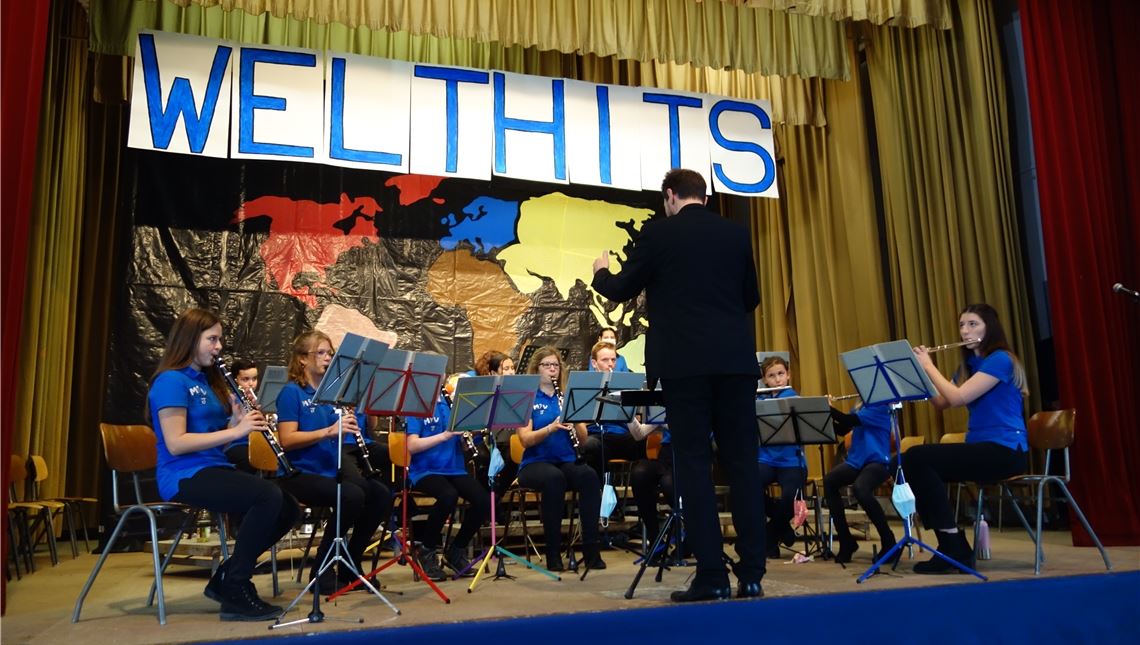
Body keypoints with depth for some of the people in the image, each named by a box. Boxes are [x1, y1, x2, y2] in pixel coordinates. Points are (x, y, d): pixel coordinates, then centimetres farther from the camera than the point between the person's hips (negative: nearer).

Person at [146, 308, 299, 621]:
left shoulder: (207, 379, 17)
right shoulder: (171, 381, -9)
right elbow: (175, 443, -19)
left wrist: (237, 418, -4)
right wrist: (236, 430, -21)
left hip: (214, 469, 9)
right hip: (184, 477, -9)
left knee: (289, 509, -5)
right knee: (268, 496, -29)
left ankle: (226, 577, 7)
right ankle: (235, 592, -18)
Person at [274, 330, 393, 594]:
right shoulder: (291, 392, -5)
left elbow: (335, 440, 12)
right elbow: (287, 440, -16)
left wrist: (346, 424, -9)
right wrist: (329, 430, -25)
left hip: (330, 469, 6)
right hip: (300, 473, -6)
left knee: (382, 495, -16)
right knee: (352, 496, -32)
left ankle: (350, 564, 1)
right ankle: (322, 569, -13)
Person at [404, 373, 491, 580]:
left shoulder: (452, 402, 11)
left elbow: (464, 440, 8)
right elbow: (412, 446, -14)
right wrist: (444, 435, -24)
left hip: (454, 469, 5)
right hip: (425, 470, -5)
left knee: (484, 501, -21)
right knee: (448, 495, -35)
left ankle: (456, 551, 5)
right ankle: (428, 551, -9)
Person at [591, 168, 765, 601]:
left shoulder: (658, 233, -1)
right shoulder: (736, 233, 10)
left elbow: (621, 291, 4)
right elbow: (750, 298, 17)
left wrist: (601, 272, 26)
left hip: (684, 363, -4)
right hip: (735, 360, 4)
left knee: (694, 464, 0)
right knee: (742, 462, 6)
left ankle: (711, 576, 1)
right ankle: (752, 574, 8)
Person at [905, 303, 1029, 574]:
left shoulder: (1000, 359, -10)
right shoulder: (968, 365, 17)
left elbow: (957, 398, -20)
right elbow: (941, 403, 12)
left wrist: (928, 365, -9)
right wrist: (917, 369, 3)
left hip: (1005, 451, -9)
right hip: (981, 449, 9)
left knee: (917, 458, -23)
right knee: (911, 462, -9)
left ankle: (954, 548, -15)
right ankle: (955, 546, -3)